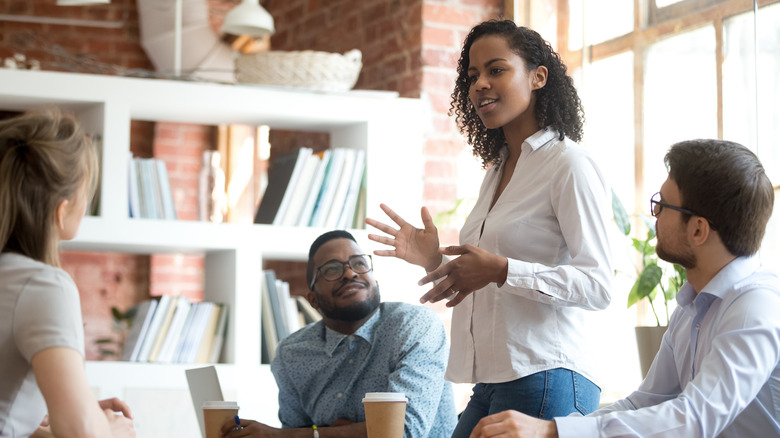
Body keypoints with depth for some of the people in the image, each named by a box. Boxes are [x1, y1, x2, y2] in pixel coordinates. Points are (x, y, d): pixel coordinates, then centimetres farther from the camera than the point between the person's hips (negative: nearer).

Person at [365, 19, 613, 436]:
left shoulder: (569, 165, -8)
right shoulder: (496, 172, 19)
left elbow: (597, 285, -16)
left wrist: (501, 270, -25)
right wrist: (436, 261, 8)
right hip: (490, 385, 8)